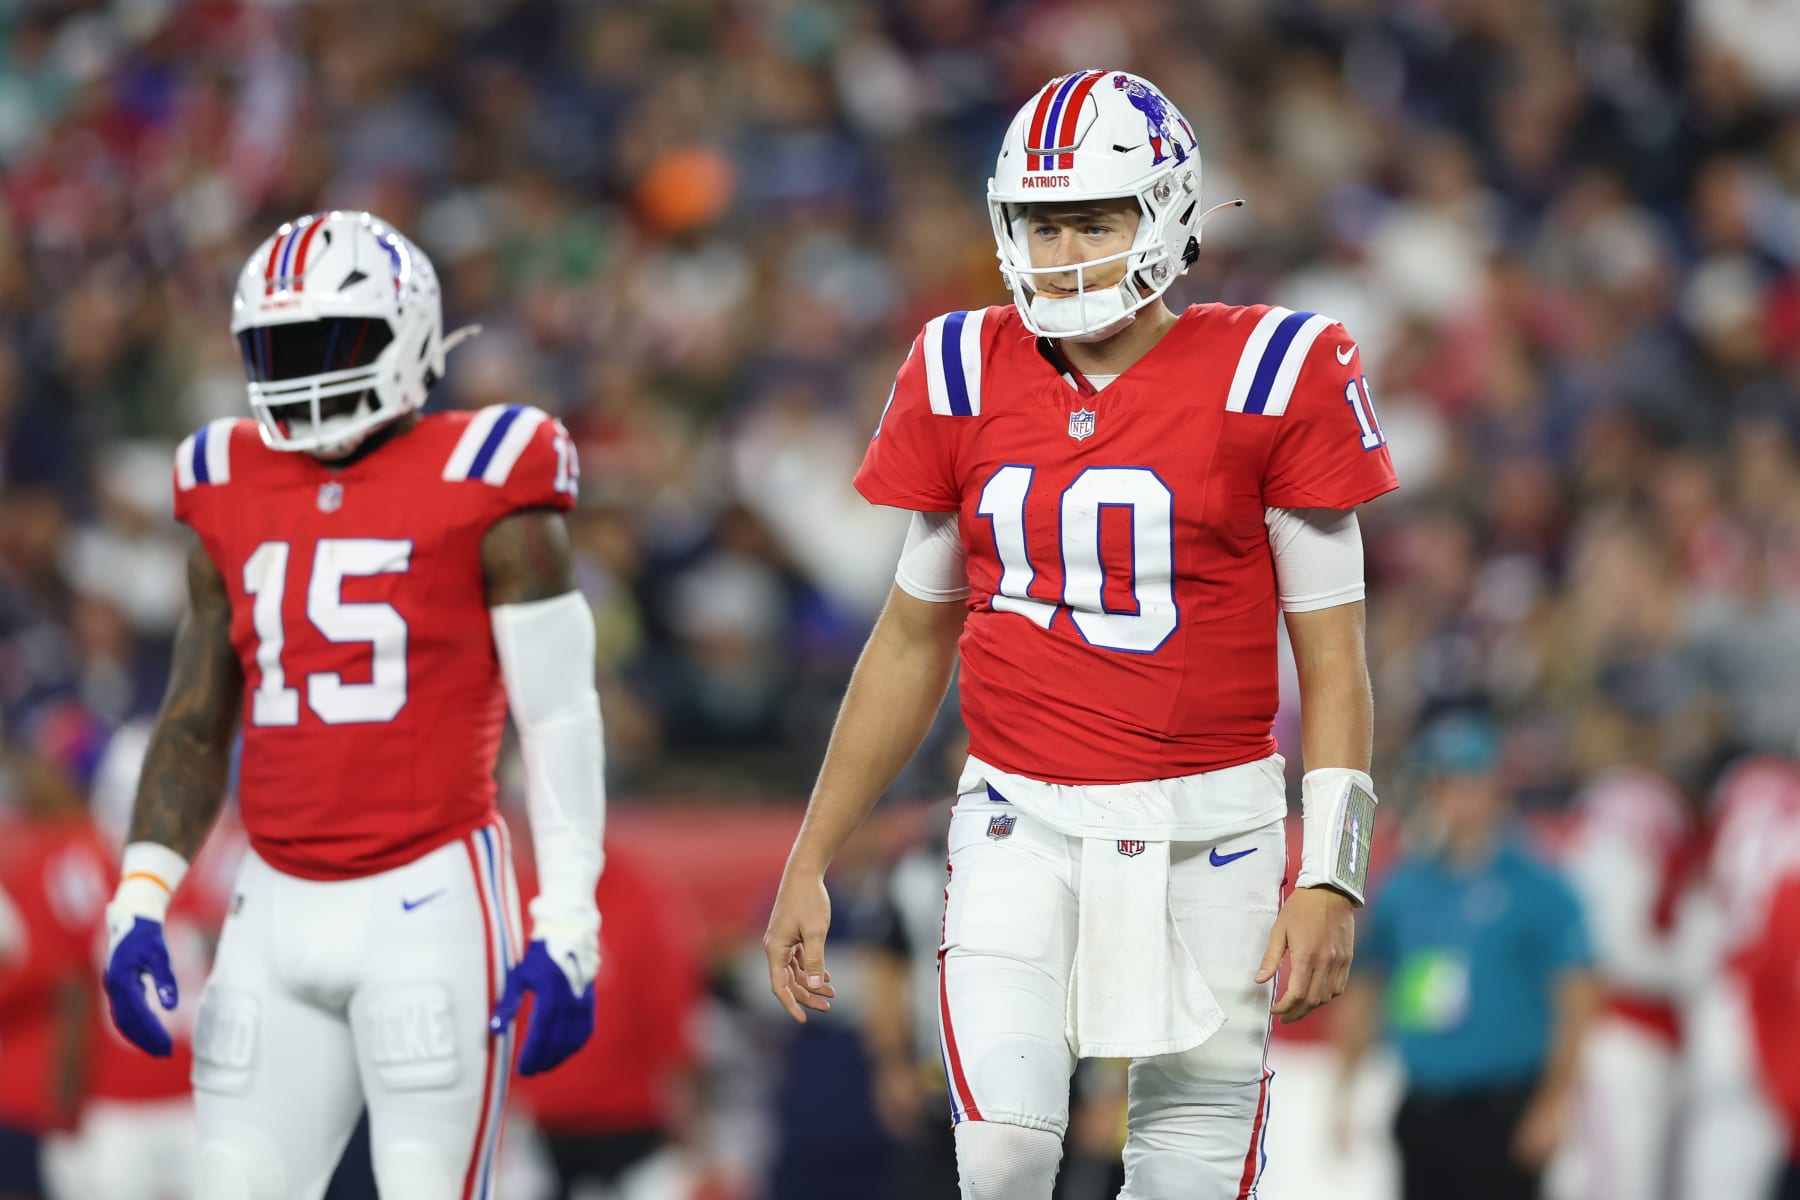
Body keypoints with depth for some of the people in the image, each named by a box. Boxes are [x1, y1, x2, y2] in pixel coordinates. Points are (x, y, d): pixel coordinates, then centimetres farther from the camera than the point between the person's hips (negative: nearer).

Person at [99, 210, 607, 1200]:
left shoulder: (481, 488, -4)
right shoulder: (233, 492, 12)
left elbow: (560, 721, -4)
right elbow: (196, 722, 18)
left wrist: (567, 930, -9)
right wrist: (138, 902, 8)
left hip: (428, 901, -5)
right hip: (280, 909, 6)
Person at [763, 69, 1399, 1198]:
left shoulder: (1268, 377, -6)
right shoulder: (967, 375, 4)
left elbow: (1333, 656, -3)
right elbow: (914, 639, 14)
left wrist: (1329, 880, -11)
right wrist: (809, 864, 13)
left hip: (1206, 827, -2)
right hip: (1023, 820, 2)